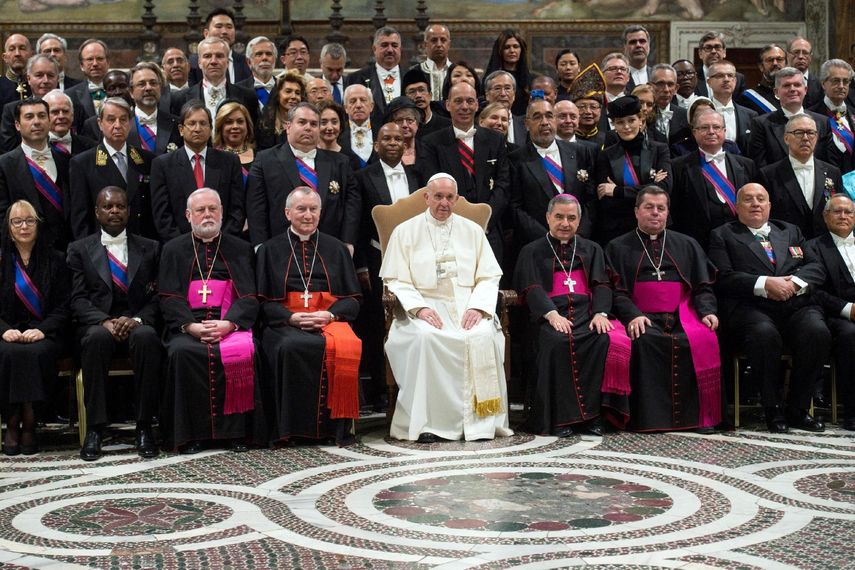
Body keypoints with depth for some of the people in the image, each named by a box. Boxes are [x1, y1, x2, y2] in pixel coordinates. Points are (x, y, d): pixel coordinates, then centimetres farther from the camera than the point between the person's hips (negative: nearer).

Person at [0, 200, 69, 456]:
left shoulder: (55, 260, 11)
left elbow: (63, 306, 4)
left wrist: (43, 330, -14)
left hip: (43, 334, -1)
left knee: (35, 353, -35)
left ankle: (28, 424, -26)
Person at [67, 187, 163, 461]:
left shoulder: (150, 248, 15)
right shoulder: (79, 250, 13)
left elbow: (158, 296, 6)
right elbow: (78, 299, 3)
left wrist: (137, 319, -14)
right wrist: (105, 321, -16)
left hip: (138, 324, 0)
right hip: (96, 325, 0)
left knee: (147, 337, -36)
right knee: (97, 337, -37)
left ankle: (144, 427, -30)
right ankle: (94, 429, -32)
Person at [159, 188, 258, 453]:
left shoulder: (240, 249, 17)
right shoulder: (173, 250, 17)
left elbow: (249, 297, 5)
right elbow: (169, 297, 6)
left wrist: (228, 324, -14)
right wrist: (190, 326, -13)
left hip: (230, 325, 0)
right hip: (187, 327, 0)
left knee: (240, 352, -32)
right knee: (182, 352, -32)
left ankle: (235, 431, -21)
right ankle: (192, 433, -23)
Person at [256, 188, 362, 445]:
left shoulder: (336, 248, 20)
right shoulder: (270, 250, 16)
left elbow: (352, 299, 13)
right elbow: (262, 301, 7)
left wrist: (329, 314, -9)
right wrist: (291, 317, -12)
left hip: (329, 320, 1)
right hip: (284, 323, -1)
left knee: (344, 346, -34)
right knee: (291, 347, -37)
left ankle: (338, 425, -23)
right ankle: (292, 427, -25)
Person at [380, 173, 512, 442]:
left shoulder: (472, 231, 16)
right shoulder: (405, 231, 10)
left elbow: (489, 276, 11)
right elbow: (395, 281, 3)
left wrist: (478, 307, -9)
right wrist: (419, 308, -15)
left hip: (467, 306, 2)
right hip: (425, 306, -1)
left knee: (483, 336, -32)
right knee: (426, 337, -36)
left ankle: (481, 420, -24)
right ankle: (427, 422, -30)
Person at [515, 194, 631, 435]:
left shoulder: (591, 250, 27)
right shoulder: (532, 252, 19)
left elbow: (601, 284, 12)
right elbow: (532, 288, 3)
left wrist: (600, 312, -10)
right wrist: (551, 314, -17)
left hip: (587, 313, 2)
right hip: (551, 315, -2)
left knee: (606, 340, -32)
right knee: (558, 342, -37)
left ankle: (593, 413, -26)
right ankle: (560, 416, -32)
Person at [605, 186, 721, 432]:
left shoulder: (687, 245, 25)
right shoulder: (618, 247, 17)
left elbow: (703, 286, 16)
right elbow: (615, 291, 4)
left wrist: (707, 311, -6)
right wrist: (633, 315, -16)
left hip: (682, 315, 2)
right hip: (642, 317, -2)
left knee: (703, 339, -31)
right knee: (645, 341, -36)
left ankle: (698, 416, -25)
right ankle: (650, 417, -32)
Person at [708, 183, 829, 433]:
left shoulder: (790, 231, 28)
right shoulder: (723, 235, 15)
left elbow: (816, 268, 17)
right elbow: (723, 278, 0)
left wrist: (795, 282, -5)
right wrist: (764, 283, -13)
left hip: (797, 305, 4)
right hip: (751, 309, -4)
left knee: (817, 332, -30)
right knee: (765, 334, -38)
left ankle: (798, 409, -14)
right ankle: (774, 410, -19)